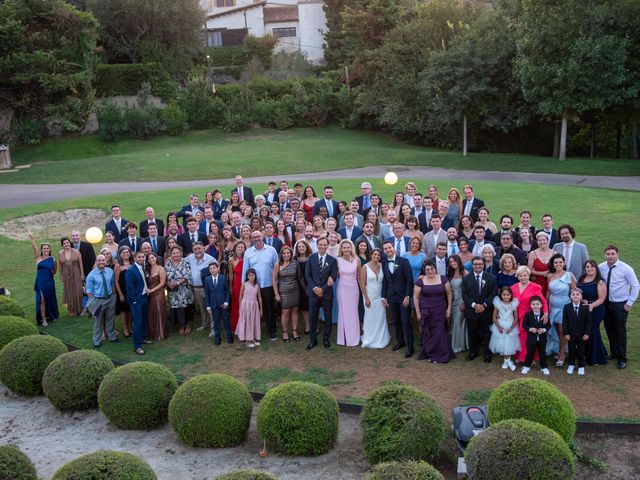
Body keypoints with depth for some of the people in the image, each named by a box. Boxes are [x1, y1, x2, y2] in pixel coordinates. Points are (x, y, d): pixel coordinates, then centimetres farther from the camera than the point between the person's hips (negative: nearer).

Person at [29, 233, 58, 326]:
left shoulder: (52, 259, 3)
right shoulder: (38, 258, -1)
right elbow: (34, 249, -18)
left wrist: (55, 264, 0)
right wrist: (32, 239, -29)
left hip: (50, 282, 2)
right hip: (40, 283, -2)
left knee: (50, 300, 14)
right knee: (42, 300, -6)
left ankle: (51, 315, 34)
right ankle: (43, 319, 1)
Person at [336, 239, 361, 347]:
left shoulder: (357, 260, -5)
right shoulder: (337, 260, -5)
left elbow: (359, 276, 5)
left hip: (353, 288, 0)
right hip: (342, 288, 0)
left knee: (353, 312, 6)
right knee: (342, 312, 7)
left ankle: (353, 338, 17)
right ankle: (343, 337, 17)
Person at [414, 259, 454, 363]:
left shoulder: (443, 279, -2)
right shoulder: (420, 281, -5)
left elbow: (449, 293, 5)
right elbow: (416, 297, 0)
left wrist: (449, 308, 1)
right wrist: (418, 312, -2)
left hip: (440, 311, 0)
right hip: (426, 312, 0)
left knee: (439, 333, 3)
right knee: (427, 333, 6)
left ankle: (438, 355, 19)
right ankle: (428, 353, 21)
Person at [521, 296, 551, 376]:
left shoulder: (545, 315, -7)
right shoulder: (528, 315, -9)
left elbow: (548, 325, -1)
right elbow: (524, 325, -5)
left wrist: (544, 330, -19)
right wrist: (530, 329, -20)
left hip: (542, 338, 1)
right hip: (531, 338, -1)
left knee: (542, 353, 13)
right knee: (530, 353, 10)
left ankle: (544, 367, 26)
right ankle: (527, 366, 25)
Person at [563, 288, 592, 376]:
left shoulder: (585, 307, -8)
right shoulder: (566, 307, -7)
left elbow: (588, 322, -5)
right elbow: (564, 322, -5)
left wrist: (587, 333, -10)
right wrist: (566, 333, -9)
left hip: (581, 334, -1)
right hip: (571, 334, 1)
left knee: (581, 350, 9)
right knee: (571, 350, 11)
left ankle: (581, 366, 22)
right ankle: (571, 365, 26)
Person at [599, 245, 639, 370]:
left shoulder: (625, 268, -16)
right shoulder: (601, 267, -6)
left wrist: (629, 303, -8)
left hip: (620, 304, -4)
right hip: (606, 303, 4)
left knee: (621, 331, 4)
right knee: (609, 329, 15)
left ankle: (622, 358, 16)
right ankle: (614, 352, 34)